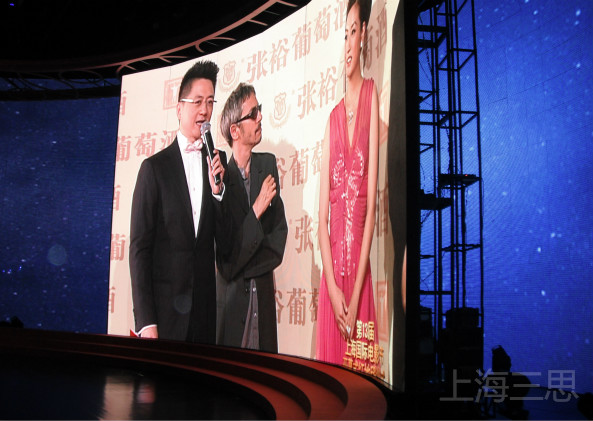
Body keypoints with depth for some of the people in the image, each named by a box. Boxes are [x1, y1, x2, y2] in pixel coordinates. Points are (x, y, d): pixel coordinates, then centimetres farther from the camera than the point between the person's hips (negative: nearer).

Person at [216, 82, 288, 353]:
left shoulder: (268, 164, 3)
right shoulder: (221, 178, -12)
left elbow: (280, 232, 4)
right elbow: (226, 264, -15)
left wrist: (245, 267, -8)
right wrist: (256, 210, -20)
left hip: (264, 295, 4)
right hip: (232, 299, -4)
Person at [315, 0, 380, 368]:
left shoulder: (372, 95, -3)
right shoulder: (333, 118, 10)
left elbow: (372, 200, -10)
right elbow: (322, 216, 6)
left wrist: (355, 294, -13)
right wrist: (332, 286, -7)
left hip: (360, 268, -4)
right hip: (332, 269, 4)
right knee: (330, 360, 12)